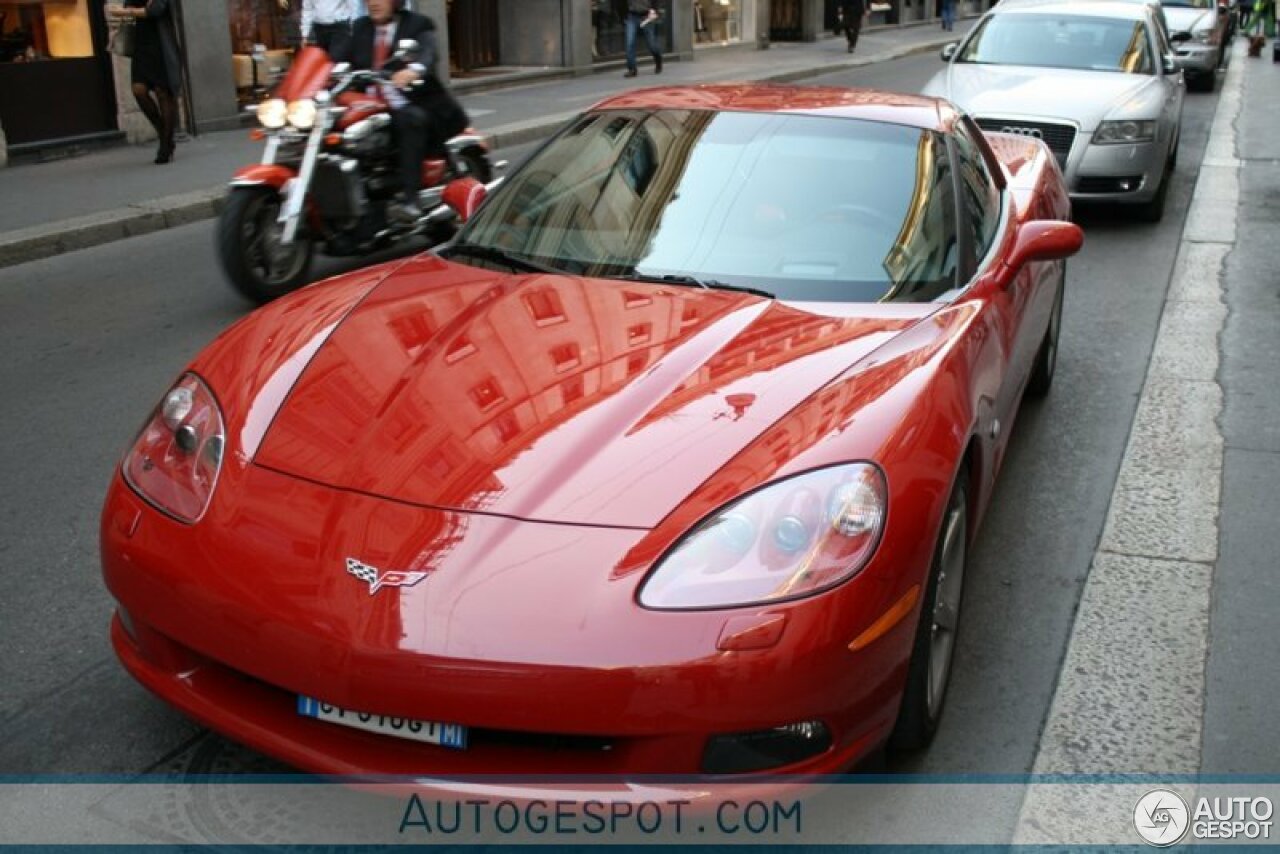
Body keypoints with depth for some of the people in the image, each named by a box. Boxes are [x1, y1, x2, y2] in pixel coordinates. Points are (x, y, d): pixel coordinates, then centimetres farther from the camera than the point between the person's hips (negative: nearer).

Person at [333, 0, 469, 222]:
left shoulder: (417, 25, 2)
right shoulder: (360, 27, 18)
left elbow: (429, 53, -19)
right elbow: (341, 58, 7)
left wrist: (414, 70, -42)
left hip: (411, 107, -5)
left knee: (412, 119, -37)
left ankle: (409, 199, -42)